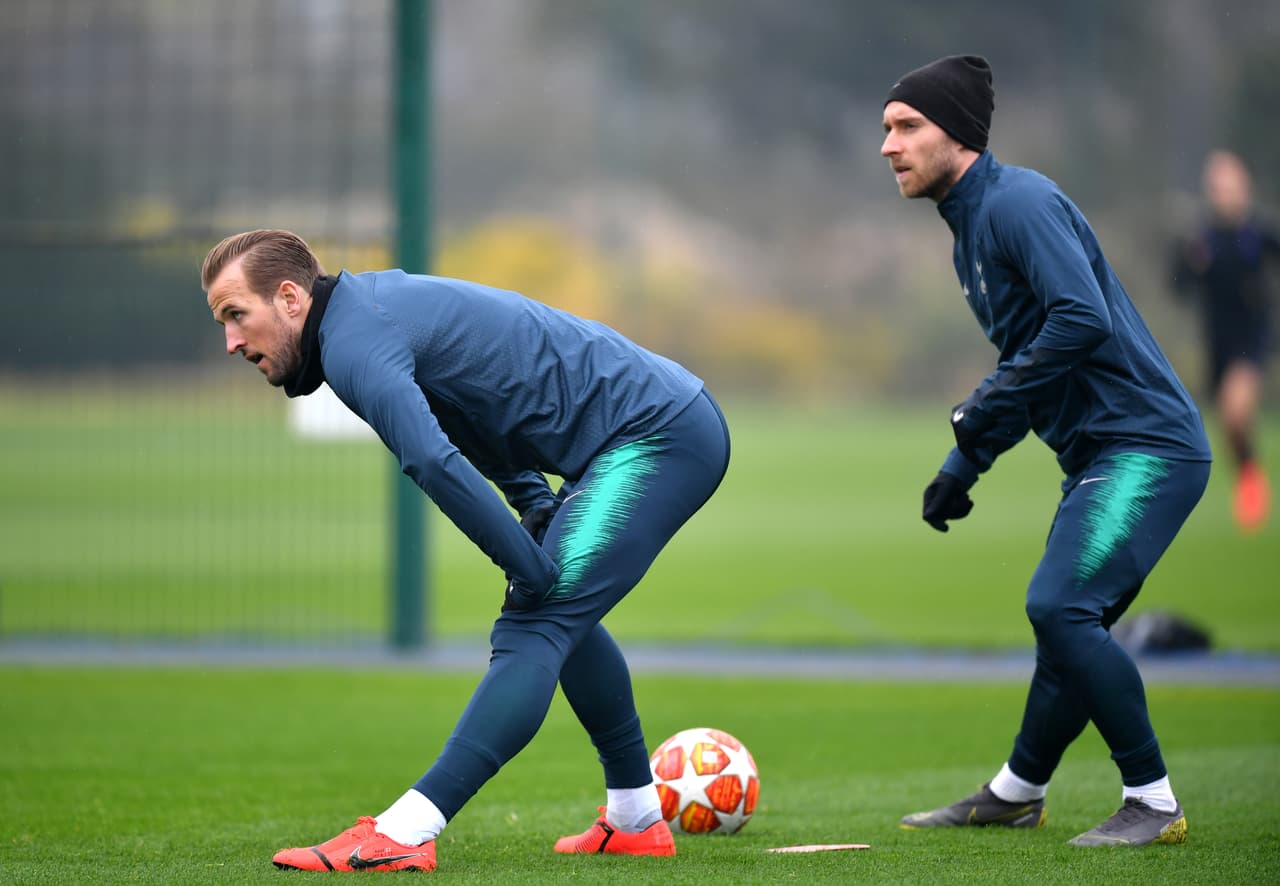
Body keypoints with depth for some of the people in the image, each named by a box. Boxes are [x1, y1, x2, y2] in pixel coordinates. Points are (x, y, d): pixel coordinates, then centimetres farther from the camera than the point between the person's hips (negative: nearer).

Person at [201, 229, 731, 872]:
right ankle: (636, 820, 34)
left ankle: (400, 835, -29)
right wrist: (537, 506, 12)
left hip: (655, 438, -10)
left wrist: (532, 570, -24)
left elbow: (433, 463, -31)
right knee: (560, 616, 26)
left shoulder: (353, 342, -16)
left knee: (534, 629, -19)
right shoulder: (376, 299, 15)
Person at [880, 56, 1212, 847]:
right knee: (1069, 624, 17)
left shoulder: (1019, 202, -13)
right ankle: (1015, 795, 31)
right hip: (1102, 454, 10)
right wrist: (961, 468, 22)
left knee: (1060, 605, -20)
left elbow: (1082, 320, -26)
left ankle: (1154, 804, -13)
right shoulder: (970, 230, 19)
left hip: (1147, 446, -10)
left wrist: (983, 413, -19)